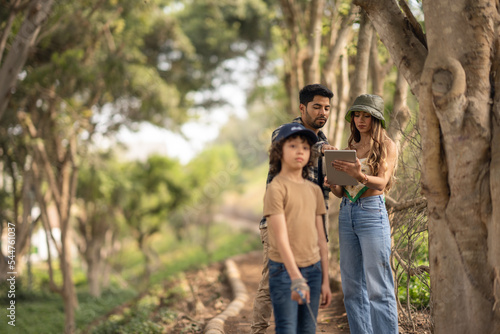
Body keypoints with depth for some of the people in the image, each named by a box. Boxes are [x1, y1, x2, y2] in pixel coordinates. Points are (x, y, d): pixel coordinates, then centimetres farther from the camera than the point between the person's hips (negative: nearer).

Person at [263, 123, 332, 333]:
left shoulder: (314, 190, 11)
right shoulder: (276, 188, -8)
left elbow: (320, 238, 13)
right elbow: (281, 237, -17)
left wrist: (325, 280, 11)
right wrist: (295, 278, -26)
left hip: (313, 269, 6)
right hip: (284, 269, -6)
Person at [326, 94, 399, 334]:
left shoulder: (387, 146, 1)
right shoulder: (351, 147, 16)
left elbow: (382, 182, -14)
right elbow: (342, 192, 16)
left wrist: (360, 176, -34)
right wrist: (332, 184, -7)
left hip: (372, 212, -6)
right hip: (346, 213, 6)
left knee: (377, 286, -8)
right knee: (352, 286, 7)